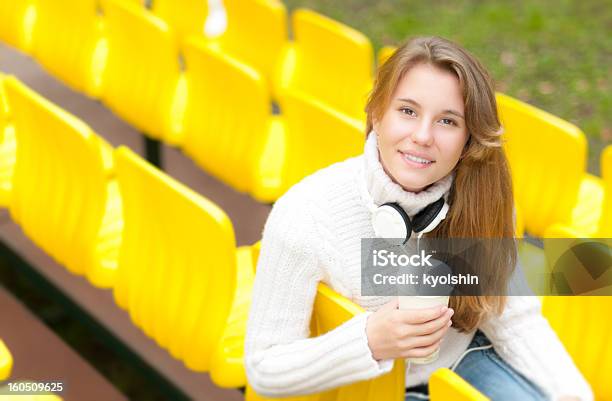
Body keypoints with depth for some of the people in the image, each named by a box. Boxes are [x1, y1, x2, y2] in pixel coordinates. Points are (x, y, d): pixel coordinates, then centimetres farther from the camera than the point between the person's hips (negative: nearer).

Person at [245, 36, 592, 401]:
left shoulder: (482, 198, -15)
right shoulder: (303, 219, -26)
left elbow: (515, 317, -3)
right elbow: (265, 370, -18)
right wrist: (370, 341, -33)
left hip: (464, 359, 3)